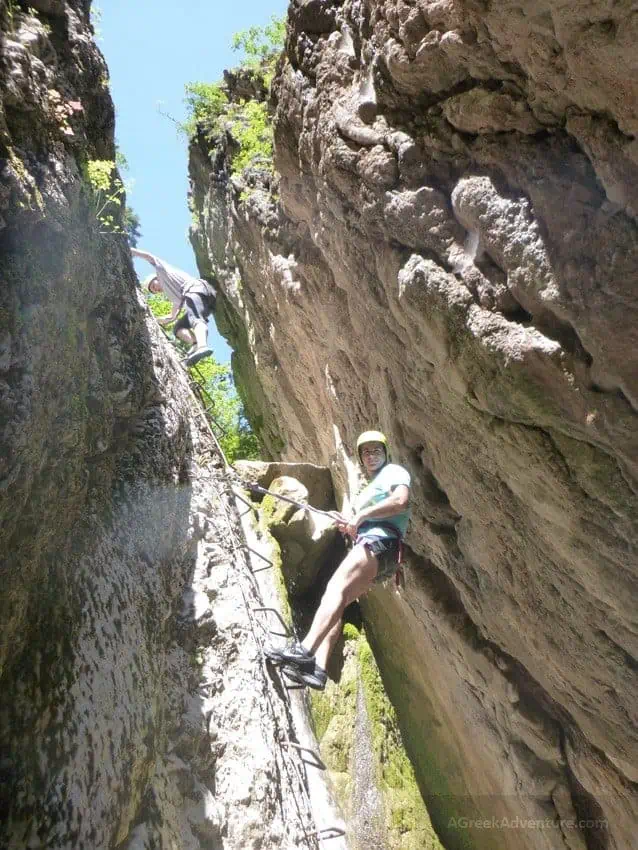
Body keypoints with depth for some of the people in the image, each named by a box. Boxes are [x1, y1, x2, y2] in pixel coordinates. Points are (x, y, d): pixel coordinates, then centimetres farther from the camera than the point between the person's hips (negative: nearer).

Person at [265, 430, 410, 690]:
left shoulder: (393, 471, 8)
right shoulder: (369, 488, 34)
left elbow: (400, 500, -14)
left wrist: (360, 515, -14)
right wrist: (349, 525, 10)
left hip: (381, 541, -9)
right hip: (366, 544, 9)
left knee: (336, 587, -26)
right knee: (333, 600, -9)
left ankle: (304, 650, -39)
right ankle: (317, 669, -21)